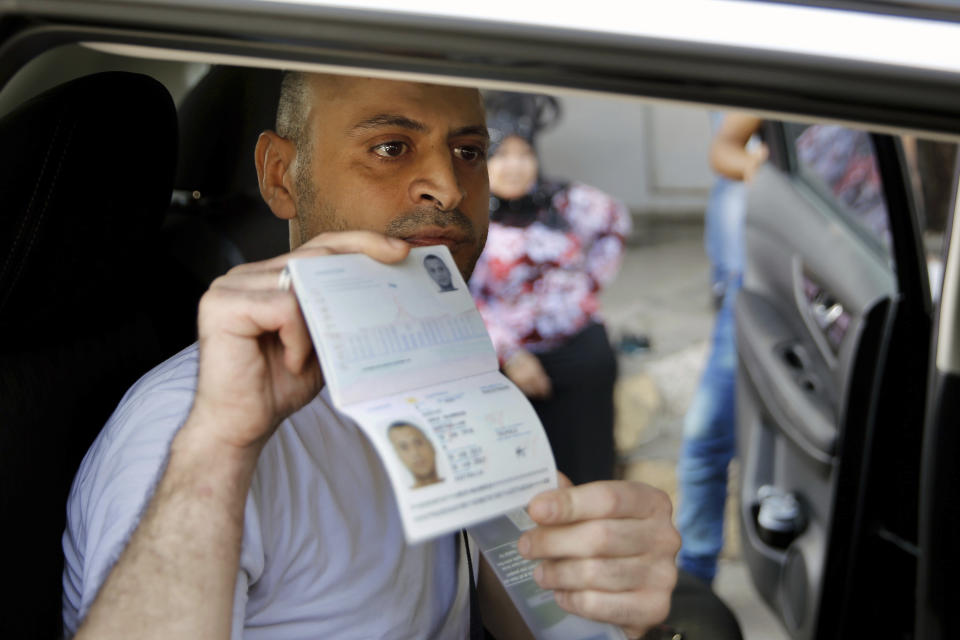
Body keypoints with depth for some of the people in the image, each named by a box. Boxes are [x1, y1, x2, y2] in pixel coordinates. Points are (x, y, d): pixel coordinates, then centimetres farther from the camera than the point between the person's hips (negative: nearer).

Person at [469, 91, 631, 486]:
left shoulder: (564, 202, 4)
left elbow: (615, 219, 25)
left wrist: (594, 275, 16)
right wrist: (508, 356, -14)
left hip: (582, 348, 3)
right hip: (514, 358, -3)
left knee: (588, 472, 3)